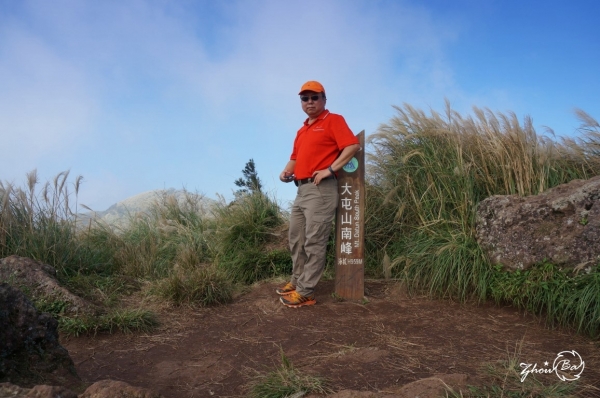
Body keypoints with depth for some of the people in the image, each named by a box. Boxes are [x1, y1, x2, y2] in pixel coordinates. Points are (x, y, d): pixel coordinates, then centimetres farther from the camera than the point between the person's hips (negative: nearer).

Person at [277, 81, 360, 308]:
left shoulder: (333, 120, -1)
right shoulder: (301, 131, 23)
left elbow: (353, 145, -13)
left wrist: (330, 169, -18)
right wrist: (286, 171, 7)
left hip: (321, 190, -9)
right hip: (302, 190, 9)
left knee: (314, 242, -6)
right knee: (296, 239, 14)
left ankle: (306, 293, -1)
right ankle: (297, 281, 28)